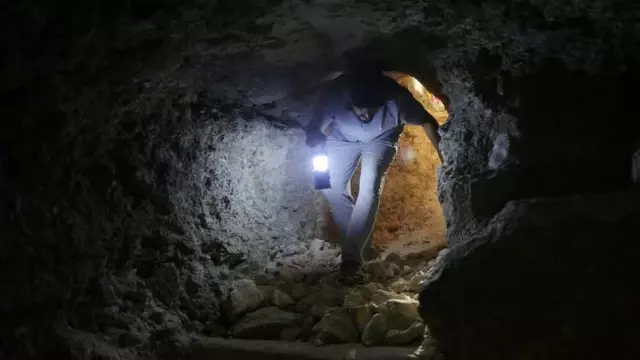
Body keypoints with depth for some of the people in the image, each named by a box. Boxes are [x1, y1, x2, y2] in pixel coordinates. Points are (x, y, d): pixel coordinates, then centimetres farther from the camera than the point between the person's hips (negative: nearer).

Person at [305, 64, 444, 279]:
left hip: (380, 139, -2)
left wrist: (443, 156, -21)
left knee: (370, 188, -21)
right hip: (342, 138, 2)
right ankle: (361, 244, 8)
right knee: (331, 186, -10)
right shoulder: (333, 95, -36)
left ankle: (352, 252, -13)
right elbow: (316, 128, -17)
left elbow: (427, 122, -19)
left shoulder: (396, 98, -37)